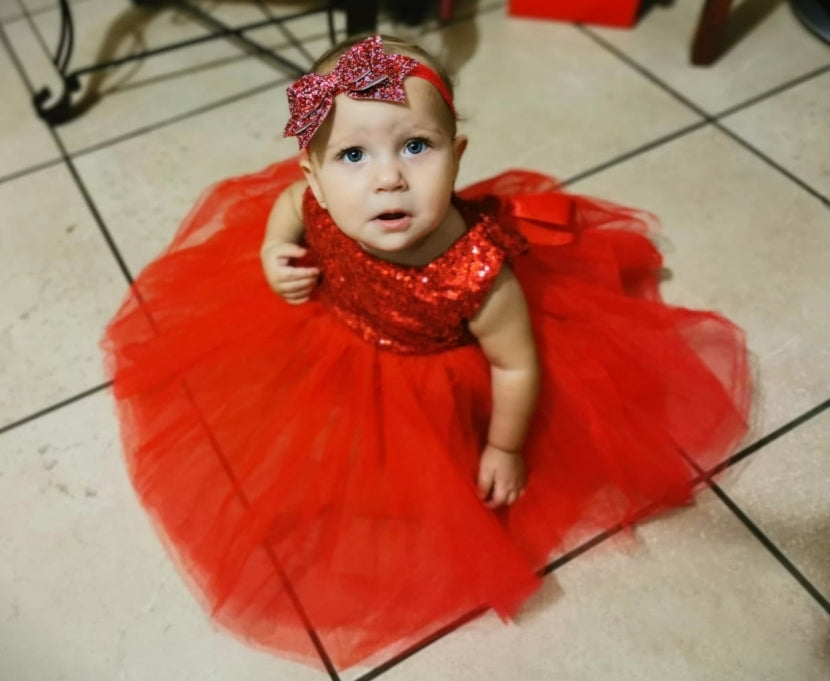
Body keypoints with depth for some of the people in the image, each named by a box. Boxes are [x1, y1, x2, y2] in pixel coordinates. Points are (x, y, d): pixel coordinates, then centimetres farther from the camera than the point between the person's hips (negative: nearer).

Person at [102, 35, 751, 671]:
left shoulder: (477, 274, -43)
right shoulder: (321, 204, -31)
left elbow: (517, 366, -25)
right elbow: (288, 197, -3)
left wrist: (505, 450, -13)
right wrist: (273, 249, -20)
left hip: (441, 382, -3)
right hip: (336, 337, 4)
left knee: (423, 476, 17)